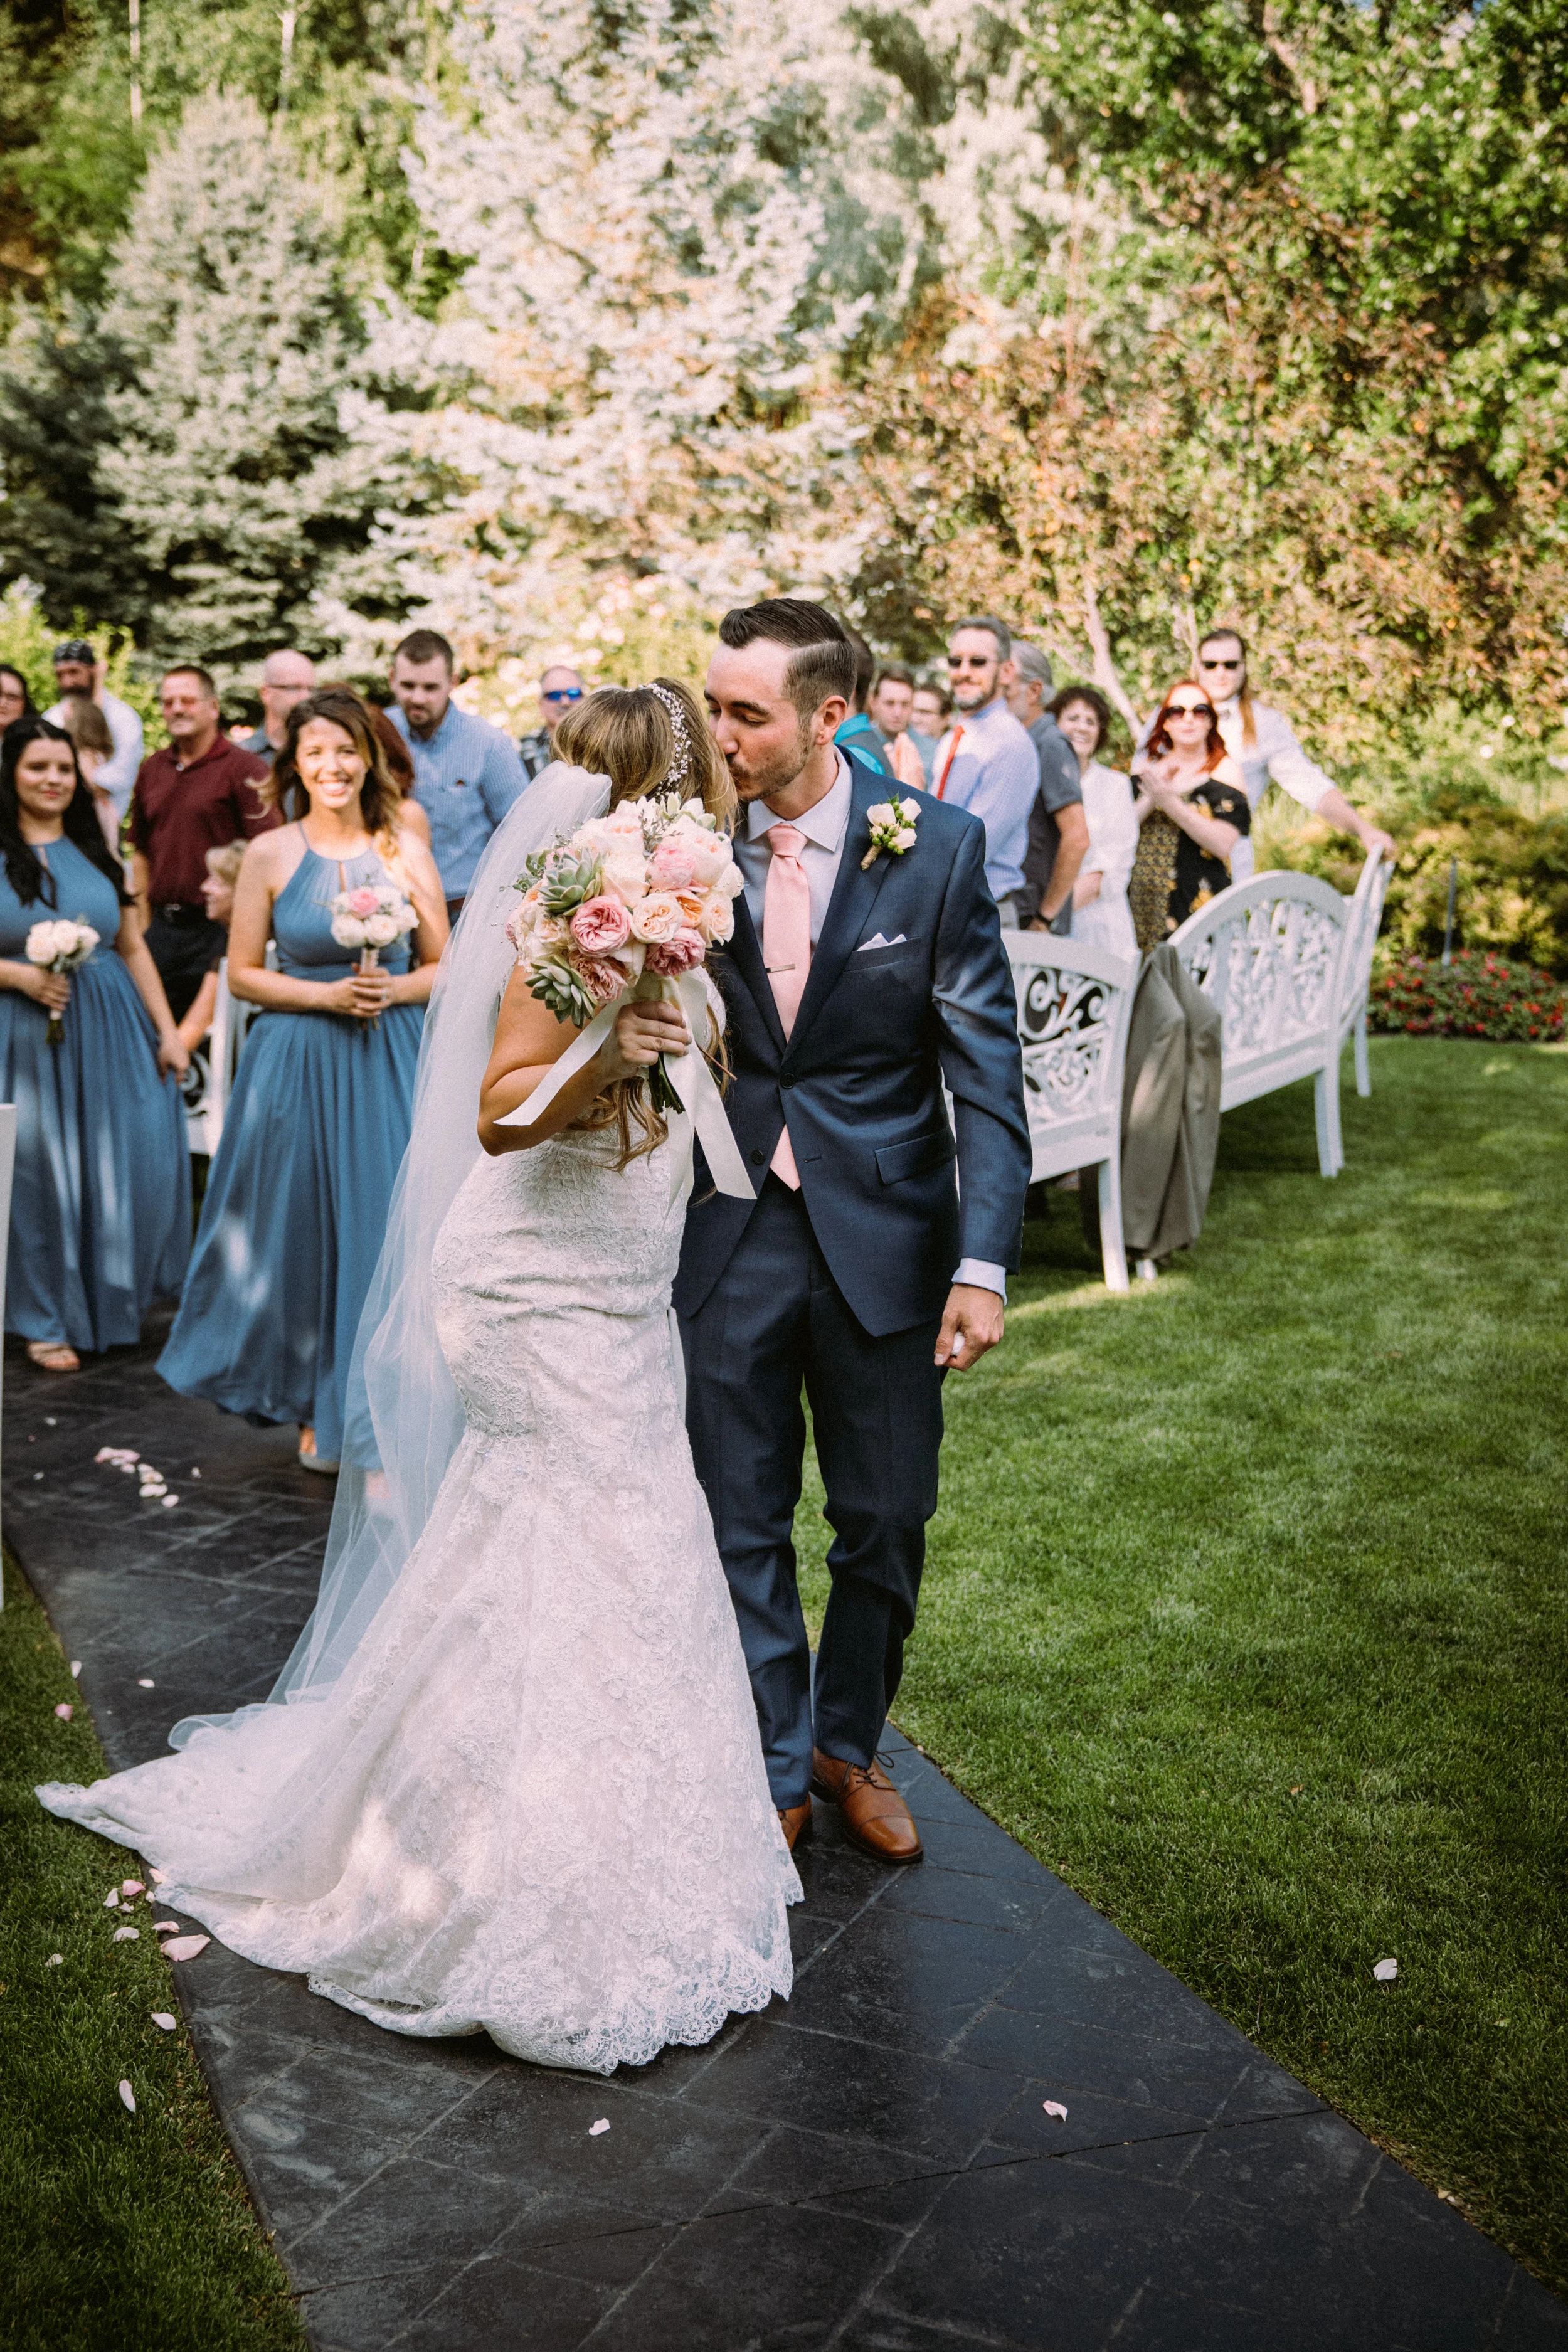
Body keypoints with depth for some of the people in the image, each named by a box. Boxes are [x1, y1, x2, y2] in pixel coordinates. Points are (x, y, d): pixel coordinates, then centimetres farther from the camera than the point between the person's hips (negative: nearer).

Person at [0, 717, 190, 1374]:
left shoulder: (96, 852, 12)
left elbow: (133, 949, 13)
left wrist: (167, 1030, 6)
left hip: (110, 1030, 4)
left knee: (126, 1166, 4)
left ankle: (115, 1299, 26)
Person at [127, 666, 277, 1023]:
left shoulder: (244, 768, -6)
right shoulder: (152, 770, 13)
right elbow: (141, 853, 19)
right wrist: (143, 925, 13)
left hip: (217, 928, -6)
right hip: (162, 928, 6)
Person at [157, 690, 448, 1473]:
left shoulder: (404, 849, 2)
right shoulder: (269, 855, -1)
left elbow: (443, 966, 7)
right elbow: (244, 974, 1)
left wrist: (393, 989, -13)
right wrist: (327, 996, -11)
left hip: (391, 1063, 1)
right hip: (300, 1064, -1)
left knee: (386, 1222, 1)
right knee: (305, 1224, 5)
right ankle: (320, 1409, 21)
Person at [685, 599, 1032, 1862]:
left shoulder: (937, 847, -10)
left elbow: (986, 1069, -9)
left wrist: (984, 1261, -15)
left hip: (882, 1233, 0)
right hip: (729, 1234, 1)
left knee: (886, 1525, 14)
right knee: (743, 1528, 11)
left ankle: (850, 1745, 38)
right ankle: (775, 1773, 31)